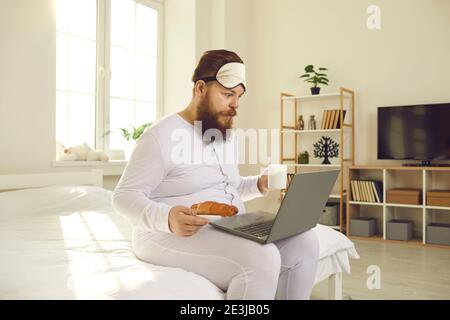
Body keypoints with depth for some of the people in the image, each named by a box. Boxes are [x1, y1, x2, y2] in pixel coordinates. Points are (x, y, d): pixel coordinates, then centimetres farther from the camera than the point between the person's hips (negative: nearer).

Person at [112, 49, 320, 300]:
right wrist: (167, 218, -34)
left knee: (304, 242, -9)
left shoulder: (225, 135, 14)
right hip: (172, 236, -8)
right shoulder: (162, 136, -12)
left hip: (231, 229, 8)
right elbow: (124, 196, -14)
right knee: (260, 259, -31)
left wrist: (258, 185, 4)